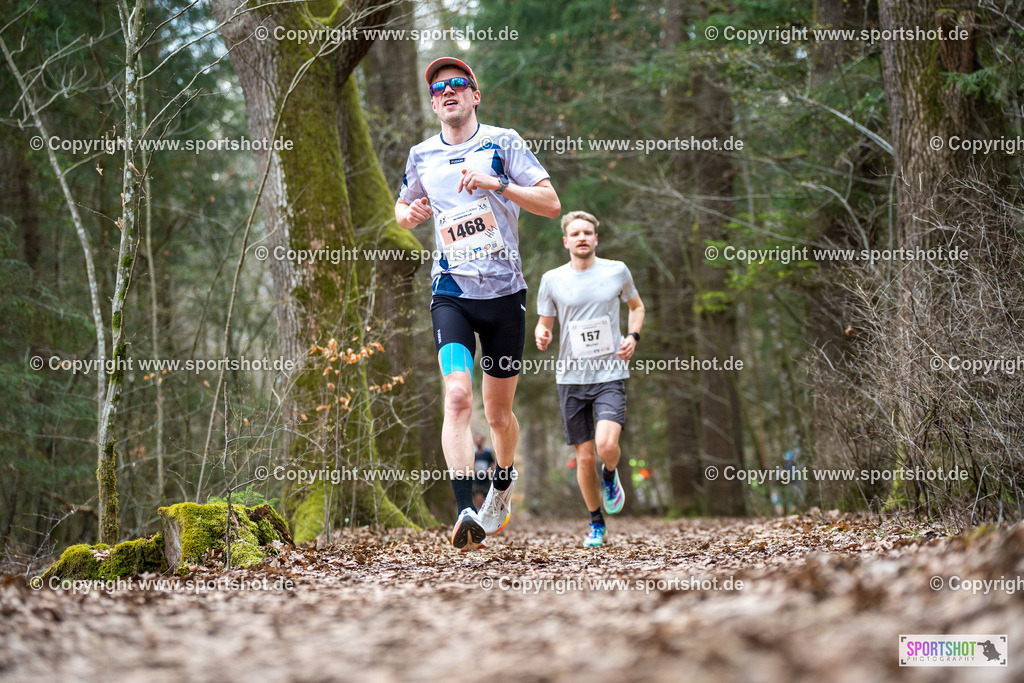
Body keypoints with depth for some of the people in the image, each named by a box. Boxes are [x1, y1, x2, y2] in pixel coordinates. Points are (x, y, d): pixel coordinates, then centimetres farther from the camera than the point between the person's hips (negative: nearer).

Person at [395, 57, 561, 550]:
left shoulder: (502, 143, 1)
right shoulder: (421, 156, 10)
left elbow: (551, 204, -6)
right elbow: (403, 206, 27)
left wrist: (495, 183, -19)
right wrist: (409, 214, 3)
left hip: (504, 290, -1)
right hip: (451, 291, 1)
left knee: (498, 413, 8)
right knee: (458, 395, -21)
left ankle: (503, 481, 39)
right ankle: (466, 512, -28)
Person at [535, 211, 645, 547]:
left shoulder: (617, 271, 3)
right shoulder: (552, 280, 2)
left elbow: (636, 306, 19)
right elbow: (544, 323, 11)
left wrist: (633, 336, 0)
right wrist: (540, 336, -13)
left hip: (610, 374, -1)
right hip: (571, 377, 1)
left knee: (606, 445, -22)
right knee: (584, 457, 3)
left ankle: (610, 475, 15)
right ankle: (596, 522, 23)